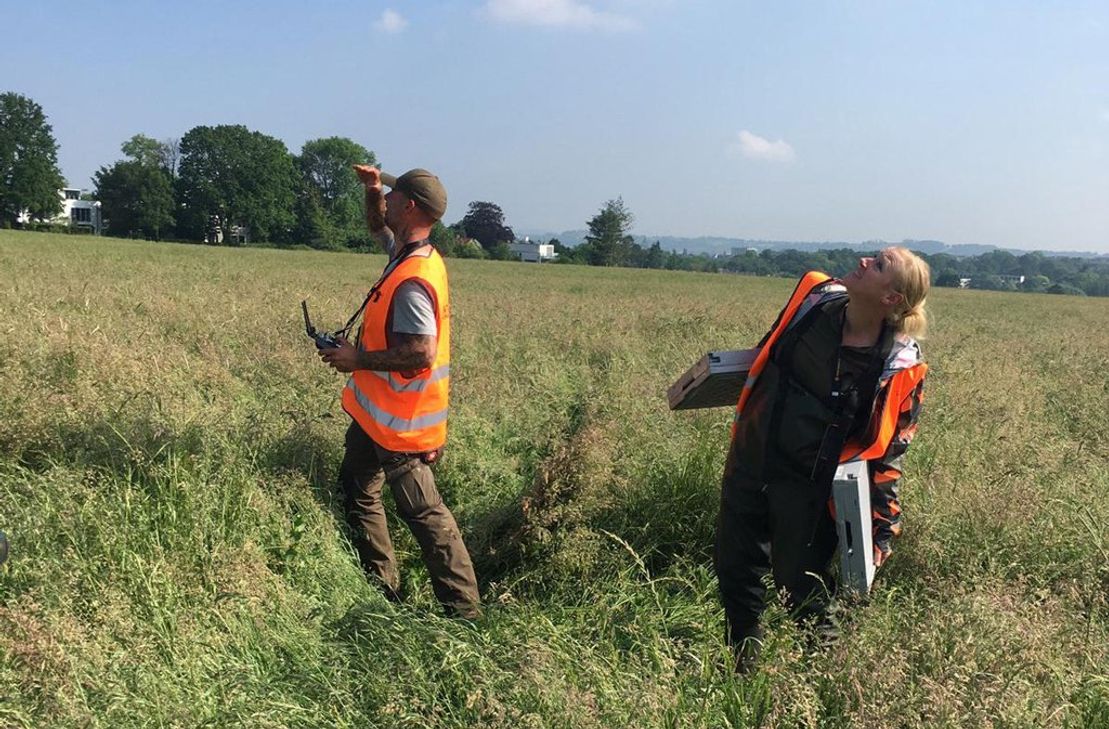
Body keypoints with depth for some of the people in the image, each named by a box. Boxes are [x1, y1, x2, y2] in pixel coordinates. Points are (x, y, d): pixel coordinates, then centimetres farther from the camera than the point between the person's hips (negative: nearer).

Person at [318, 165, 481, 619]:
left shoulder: (413, 282, -26)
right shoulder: (408, 252, 5)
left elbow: (420, 354, -31)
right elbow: (378, 226, 26)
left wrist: (358, 358, -20)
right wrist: (372, 188, 7)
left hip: (398, 421, -11)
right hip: (375, 411, 11)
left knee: (422, 512, -4)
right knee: (356, 491, 22)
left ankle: (462, 609, 6)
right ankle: (381, 587, 33)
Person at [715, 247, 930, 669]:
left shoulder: (899, 367, -16)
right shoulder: (815, 297, -7)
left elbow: (887, 454, -9)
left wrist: (883, 530, -10)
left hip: (808, 487, -5)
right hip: (749, 462, 5)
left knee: (801, 586, 4)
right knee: (734, 570, 16)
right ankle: (743, 666, 38)